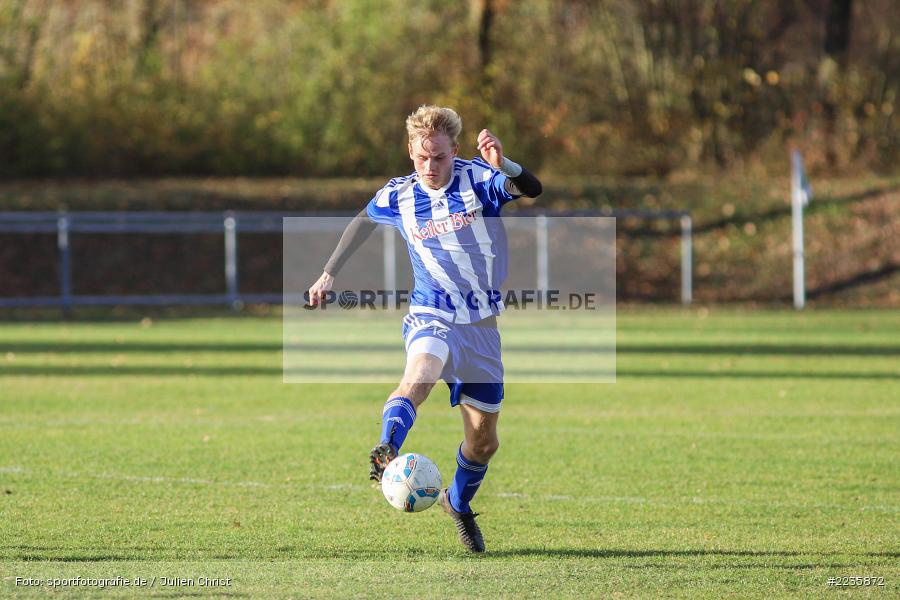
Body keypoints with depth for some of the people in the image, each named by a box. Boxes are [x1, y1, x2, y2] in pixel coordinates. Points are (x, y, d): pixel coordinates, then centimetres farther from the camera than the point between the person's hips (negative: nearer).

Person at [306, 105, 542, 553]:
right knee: (421, 373, -38)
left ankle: (458, 502, 36)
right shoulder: (397, 197, -1)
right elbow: (362, 221, 21)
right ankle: (387, 449, -57)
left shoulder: (478, 179, -9)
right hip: (431, 315, -1)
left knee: (484, 442, 9)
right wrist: (329, 273, 21)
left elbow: (531, 189, -28)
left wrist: (502, 164, -48)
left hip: (482, 323, 1)